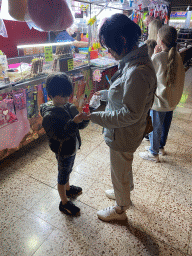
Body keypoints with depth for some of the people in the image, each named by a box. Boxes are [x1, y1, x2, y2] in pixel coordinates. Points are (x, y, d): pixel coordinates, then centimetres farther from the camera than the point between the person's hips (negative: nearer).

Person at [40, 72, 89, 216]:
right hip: (62, 151, -7)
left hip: (72, 148, 7)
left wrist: (85, 118, -22)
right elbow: (60, 136, -32)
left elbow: (81, 125, -1)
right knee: (63, 175, 12)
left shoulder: (69, 107, -4)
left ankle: (68, 189, 56)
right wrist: (74, 122, -41)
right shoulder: (49, 115, -27)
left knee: (68, 170, 29)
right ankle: (64, 203, 34)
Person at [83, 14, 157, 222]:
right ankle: (124, 192, 59)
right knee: (124, 167, 30)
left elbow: (131, 114, -29)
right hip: (124, 132, 9)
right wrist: (105, 94, 12)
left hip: (123, 135, -9)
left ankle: (120, 209, 43)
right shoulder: (135, 61, 1)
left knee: (119, 173, 15)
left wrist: (97, 117, -24)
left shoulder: (137, 72, -31)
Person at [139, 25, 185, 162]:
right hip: (172, 99, 7)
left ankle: (154, 153, 26)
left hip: (159, 100, -7)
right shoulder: (177, 56, -2)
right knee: (165, 124, 22)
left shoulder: (157, 57, -22)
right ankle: (160, 146, 43)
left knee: (155, 126, 9)